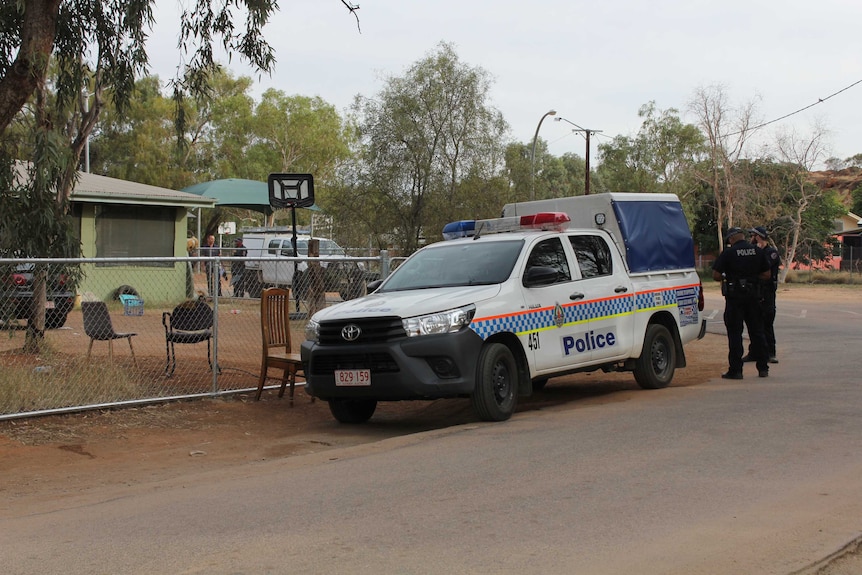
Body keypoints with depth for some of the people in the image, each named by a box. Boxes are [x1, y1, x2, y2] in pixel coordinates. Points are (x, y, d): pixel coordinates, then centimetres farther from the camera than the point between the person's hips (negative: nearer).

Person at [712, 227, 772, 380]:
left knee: (735, 333, 1)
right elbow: (766, 275, 7)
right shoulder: (758, 251, 4)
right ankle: (763, 368, 16)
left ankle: (735, 370, -1)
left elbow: (715, 275, -10)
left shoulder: (728, 253, -8)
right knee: (757, 332, 12)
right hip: (753, 296, 4)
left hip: (734, 297, -4)